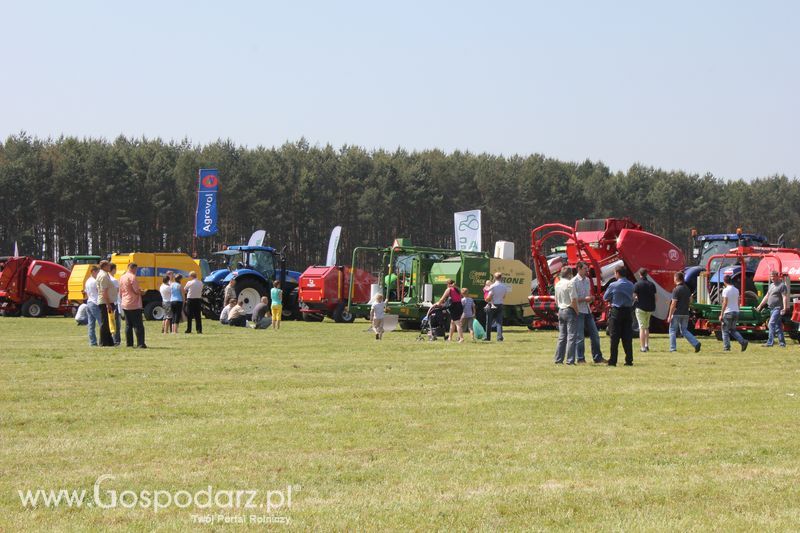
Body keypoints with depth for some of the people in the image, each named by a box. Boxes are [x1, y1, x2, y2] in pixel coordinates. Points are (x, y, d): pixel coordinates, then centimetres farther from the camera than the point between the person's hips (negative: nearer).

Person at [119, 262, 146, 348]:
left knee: (128, 325, 10)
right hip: (134, 305, -8)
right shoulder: (132, 277, -12)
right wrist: (142, 292, 3)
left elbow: (120, 292, 17)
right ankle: (140, 343, -11)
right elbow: (137, 291, -17)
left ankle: (129, 343, 9)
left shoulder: (122, 278, 12)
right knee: (138, 325, -6)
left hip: (125, 305, 8)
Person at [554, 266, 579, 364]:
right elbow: (574, 300, -18)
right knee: (571, 336, -6)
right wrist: (577, 312, -8)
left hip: (561, 311, 8)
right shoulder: (569, 284, -14)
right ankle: (570, 360, -9)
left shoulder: (557, 284, 11)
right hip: (570, 311, -8)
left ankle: (558, 359, 12)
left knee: (562, 336, 12)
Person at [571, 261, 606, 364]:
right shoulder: (574, 281, -11)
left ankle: (597, 357, 15)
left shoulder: (587, 280, 12)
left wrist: (591, 298, 1)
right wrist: (585, 299, -19)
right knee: (579, 336, -3)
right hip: (579, 311, -8)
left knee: (595, 334, 8)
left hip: (587, 310, 8)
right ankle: (580, 358, 5)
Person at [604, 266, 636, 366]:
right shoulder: (631, 285, 4)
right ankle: (629, 360, 6)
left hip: (616, 312, -4)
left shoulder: (613, 285, -10)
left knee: (614, 337, 0)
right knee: (627, 337, 7)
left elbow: (605, 298, 0)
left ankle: (613, 361, -1)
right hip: (628, 311, 4)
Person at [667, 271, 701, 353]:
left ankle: (673, 348, 4)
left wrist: (669, 316, -12)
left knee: (672, 330, 6)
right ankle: (696, 343, -3)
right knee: (684, 330, 13)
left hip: (677, 314, -7)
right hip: (685, 313, 7)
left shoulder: (676, 289, -14)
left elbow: (673, 304, -16)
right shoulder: (687, 289, 9)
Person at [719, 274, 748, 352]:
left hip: (728, 313, -7)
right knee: (733, 330, 15)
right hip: (736, 312, 7)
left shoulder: (726, 290, -11)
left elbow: (725, 303, -15)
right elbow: (738, 303, 14)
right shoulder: (736, 290, 11)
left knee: (725, 330, 4)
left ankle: (726, 347, 1)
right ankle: (743, 341, -3)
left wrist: (721, 314, -12)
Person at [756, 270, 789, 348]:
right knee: (778, 326, 11)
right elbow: (767, 296, 24)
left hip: (778, 308, -9)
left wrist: (784, 308, -24)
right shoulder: (771, 285, 19)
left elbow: (785, 297, -16)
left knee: (771, 324, -17)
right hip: (772, 309, 9)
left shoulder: (782, 285, -8)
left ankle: (770, 342, -18)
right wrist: (760, 305, 21)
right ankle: (782, 343, 16)